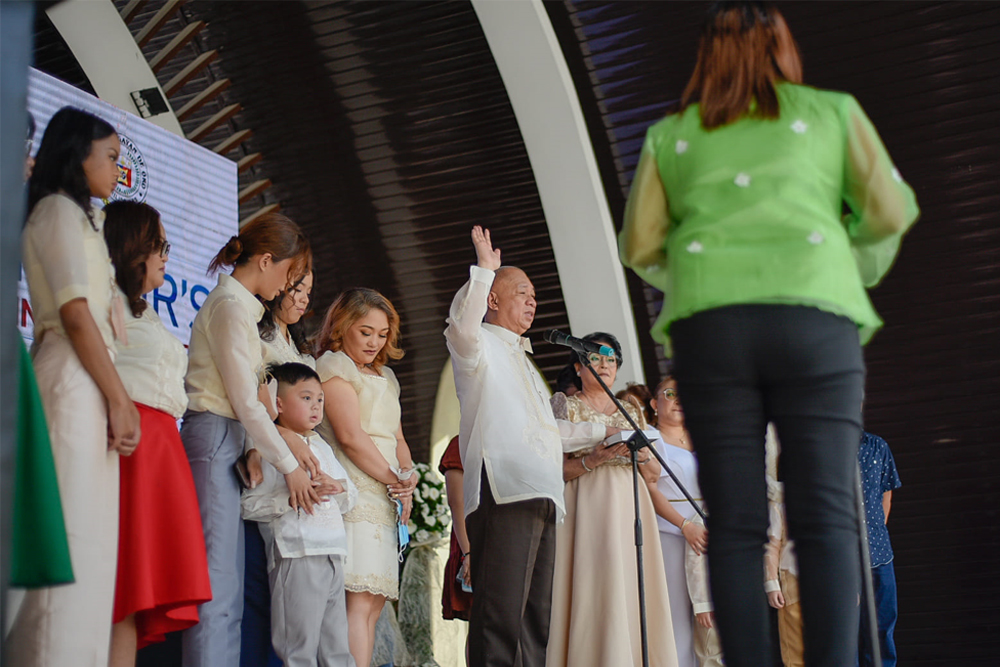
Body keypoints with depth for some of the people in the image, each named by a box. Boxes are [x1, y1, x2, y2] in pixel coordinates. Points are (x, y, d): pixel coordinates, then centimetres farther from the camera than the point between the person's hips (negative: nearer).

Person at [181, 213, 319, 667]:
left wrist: (283, 434, 5)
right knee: (216, 583, -14)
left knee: (229, 592, 4)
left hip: (225, 444, 10)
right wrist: (289, 464, -5)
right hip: (213, 439, -10)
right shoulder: (231, 305, -7)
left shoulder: (239, 305, 22)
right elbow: (245, 402, -11)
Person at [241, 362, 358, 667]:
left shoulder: (323, 448, 22)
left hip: (334, 556, 8)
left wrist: (338, 486, 2)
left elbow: (351, 498, 24)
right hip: (296, 556, -8)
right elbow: (249, 505, -12)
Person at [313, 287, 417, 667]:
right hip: (355, 492, -8)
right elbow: (350, 437, -11)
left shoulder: (386, 377, 26)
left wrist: (409, 477, 3)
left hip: (385, 500, 8)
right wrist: (394, 480, -7)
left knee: (374, 601, 3)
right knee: (358, 600, -17)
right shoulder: (334, 365, 0)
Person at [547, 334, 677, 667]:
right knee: (594, 589, -16)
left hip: (630, 507, 4)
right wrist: (595, 459, -17)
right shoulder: (565, 405, 9)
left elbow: (655, 471, 16)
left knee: (632, 588, -6)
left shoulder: (632, 411, 21)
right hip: (587, 508, -4)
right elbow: (558, 469, -1)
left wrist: (641, 453, -5)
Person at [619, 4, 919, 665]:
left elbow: (640, 245, 14)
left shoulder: (670, 134, 19)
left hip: (709, 321, 1)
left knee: (735, 526, 1)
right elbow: (891, 211, 13)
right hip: (815, 316, -1)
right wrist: (856, 273, 31)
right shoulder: (834, 112, 18)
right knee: (825, 518, -3)